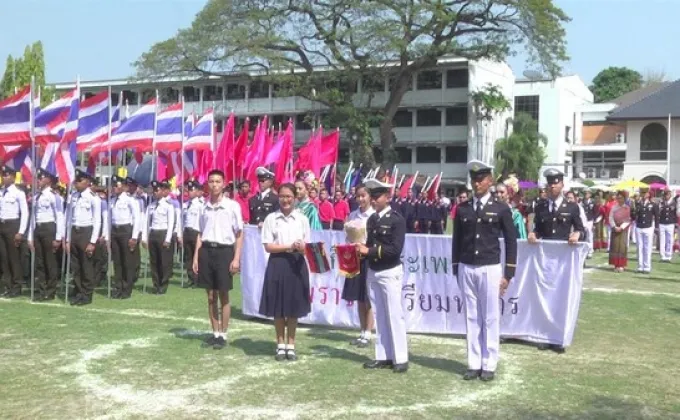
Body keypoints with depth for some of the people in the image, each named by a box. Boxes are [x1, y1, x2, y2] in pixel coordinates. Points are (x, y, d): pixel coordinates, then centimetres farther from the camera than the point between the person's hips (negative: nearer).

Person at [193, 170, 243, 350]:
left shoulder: (232, 205, -5)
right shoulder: (204, 206, 7)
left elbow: (239, 234, -2)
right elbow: (200, 234, 14)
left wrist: (236, 259, -8)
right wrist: (196, 257, 8)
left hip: (224, 250, -4)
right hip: (206, 250, 4)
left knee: (223, 295, 2)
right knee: (210, 295, 9)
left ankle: (223, 335, 11)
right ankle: (215, 333, 19)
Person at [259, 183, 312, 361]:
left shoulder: (302, 219, 4)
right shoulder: (271, 218, 0)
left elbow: (306, 246, 4)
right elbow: (268, 246, -5)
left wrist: (302, 248, -19)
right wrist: (289, 247, -16)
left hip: (296, 264, 1)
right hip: (277, 264, -1)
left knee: (293, 307, 7)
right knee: (278, 308, 5)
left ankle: (291, 345, 18)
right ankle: (281, 345, 18)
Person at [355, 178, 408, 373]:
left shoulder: (397, 219, -10)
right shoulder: (371, 219, 10)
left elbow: (395, 249, -18)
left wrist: (369, 251, -20)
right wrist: (361, 249, -7)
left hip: (390, 272, -6)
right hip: (372, 272, 7)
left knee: (394, 315, -3)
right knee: (379, 315, 10)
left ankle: (400, 358, 3)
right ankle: (383, 356, 16)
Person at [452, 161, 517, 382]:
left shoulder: (501, 208, -1)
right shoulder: (462, 208, 6)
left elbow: (511, 242, 0)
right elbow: (457, 241, 10)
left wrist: (508, 274, -4)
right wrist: (456, 269, 8)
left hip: (490, 269, -2)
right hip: (466, 269, 3)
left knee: (490, 318, 2)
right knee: (471, 317, 7)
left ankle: (489, 365, 11)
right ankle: (474, 364, 14)